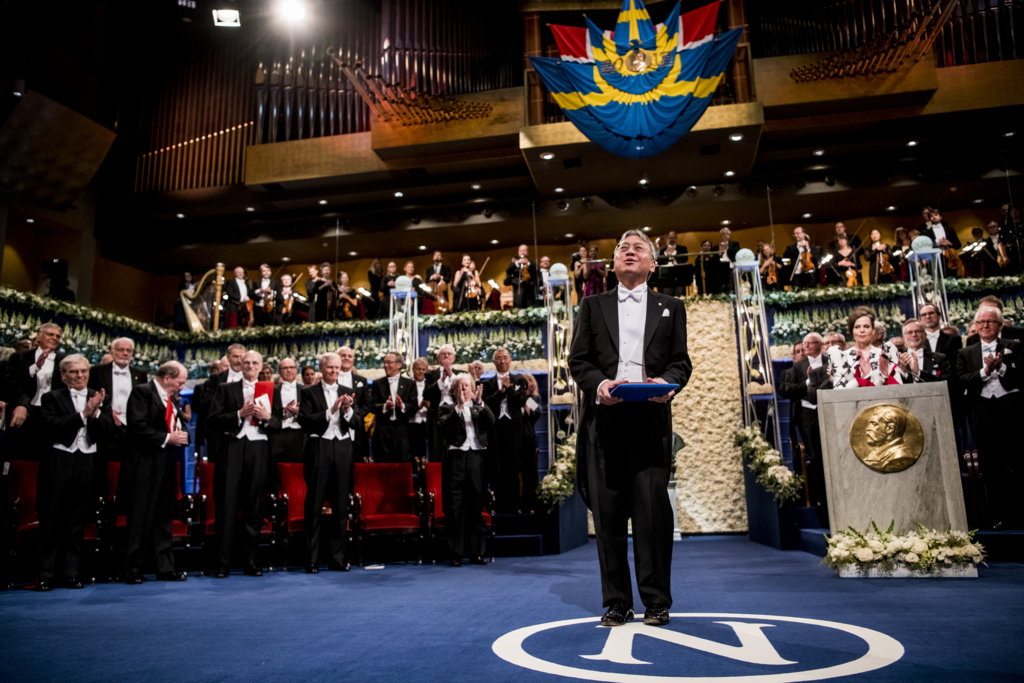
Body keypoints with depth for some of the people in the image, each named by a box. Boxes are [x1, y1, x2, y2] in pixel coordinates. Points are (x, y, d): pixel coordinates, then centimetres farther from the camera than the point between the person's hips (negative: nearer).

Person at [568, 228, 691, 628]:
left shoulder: (671, 307, 18)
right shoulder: (594, 306, 18)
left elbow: (681, 361, 10)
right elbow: (578, 360, 9)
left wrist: (667, 382, -11)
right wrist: (598, 383, -10)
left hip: (651, 419, 0)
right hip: (605, 419, 1)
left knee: (653, 509, -5)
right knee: (607, 513, 2)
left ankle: (657, 601, 8)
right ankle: (616, 602, 12)